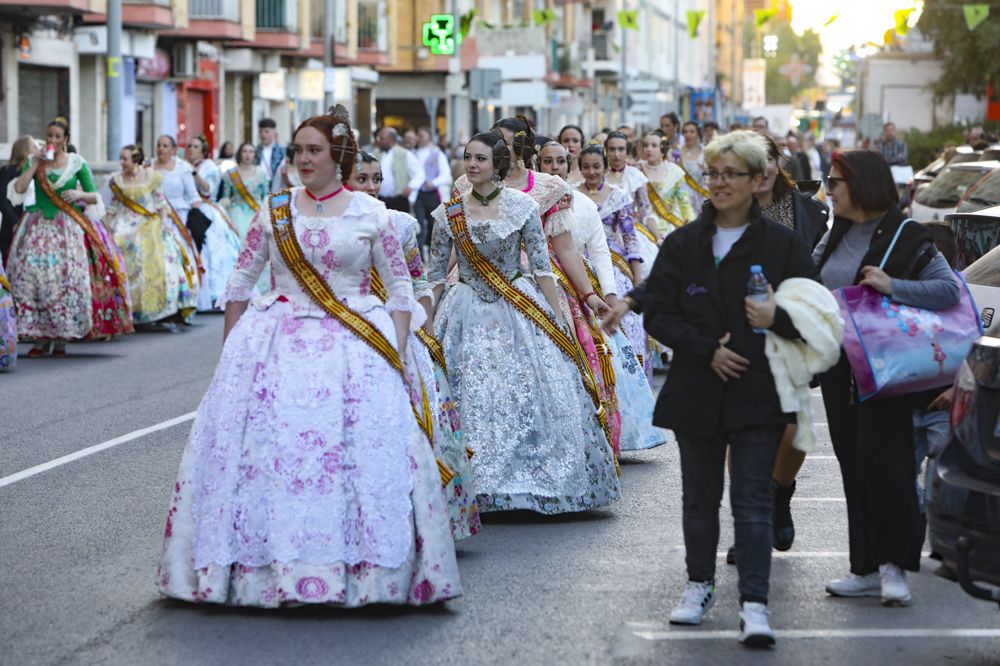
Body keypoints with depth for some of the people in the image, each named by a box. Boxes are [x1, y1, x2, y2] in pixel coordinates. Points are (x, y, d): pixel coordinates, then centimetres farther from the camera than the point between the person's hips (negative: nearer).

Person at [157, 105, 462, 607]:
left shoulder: (371, 216, 3)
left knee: (358, 448, -8)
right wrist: (231, 348, 7)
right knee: (265, 446, -4)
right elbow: (240, 284, 12)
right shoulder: (274, 211, 7)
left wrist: (397, 354, -4)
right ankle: (264, 562, 6)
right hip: (278, 345, 2)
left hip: (354, 349, -2)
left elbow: (401, 289, 5)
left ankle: (359, 566, 1)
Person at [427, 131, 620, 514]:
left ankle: (535, 478, 10)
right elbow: (436, 273, 8)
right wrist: (429, 325, 6)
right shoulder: (449, 213, 1)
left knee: (534, 395, -3)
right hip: (468, 313, 1)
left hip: (520, 310, -1)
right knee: (471, 399, -2)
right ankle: (478, 483, 7)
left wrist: (557, 319, -3)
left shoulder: (522, 206, -2)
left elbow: (541, 266, -1)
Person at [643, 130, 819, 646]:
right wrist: (707, 348, -11)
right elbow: (657, 315, 2)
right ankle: (700, 584, 31)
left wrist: (777, 318, -19)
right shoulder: (683, 244, 4)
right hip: (696, 391, 3)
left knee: (753, 502, -6)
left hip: (758, 395, -3)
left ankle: (754, 604, -6)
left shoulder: (781, 245, -1)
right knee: (700, 497, 14)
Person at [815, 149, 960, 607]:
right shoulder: (836, 237, 13)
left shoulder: (906, 238, -10)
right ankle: (868, 568, 13)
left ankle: (893, 562, -2)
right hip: (838, 368, 7)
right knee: (853, 465, 8)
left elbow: (950, 289, -18)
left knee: (880, 457, -11)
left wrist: (893, 286, -25)